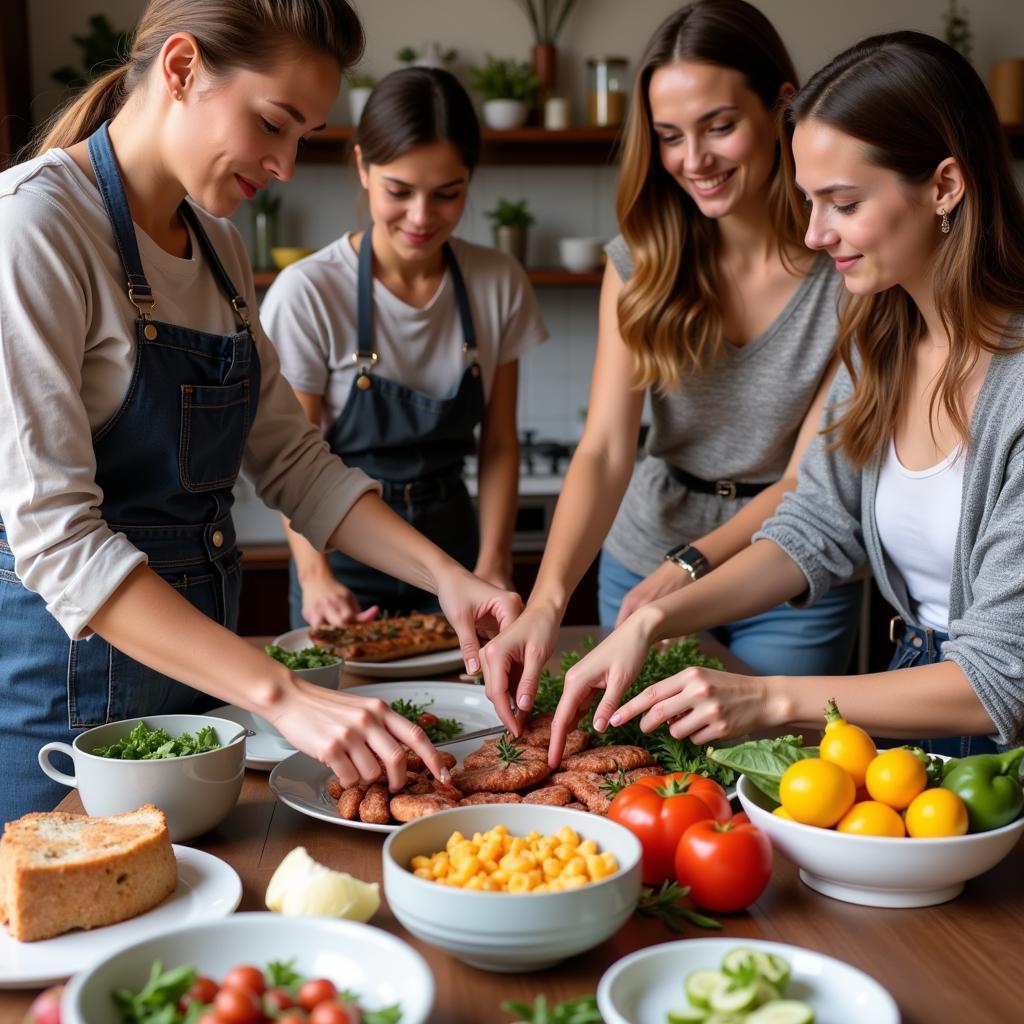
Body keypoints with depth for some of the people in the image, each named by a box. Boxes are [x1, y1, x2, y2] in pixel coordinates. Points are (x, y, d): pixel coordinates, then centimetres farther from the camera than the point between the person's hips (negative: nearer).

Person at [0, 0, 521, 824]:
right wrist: (282, 694, -32)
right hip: (68, 669, -7)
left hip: (197, 655, 7)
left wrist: (445, 575, -5)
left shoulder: (219, 244, 7)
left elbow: (289, 457, 9)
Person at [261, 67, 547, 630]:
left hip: (452, 542, 3)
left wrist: (492, 567, -11)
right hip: (346, 562, -3)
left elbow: (499, 444, -1)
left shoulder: (500, 284, -6)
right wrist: (316, 577, -28)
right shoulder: (307, 293, -17)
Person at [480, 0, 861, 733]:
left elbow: (808, 477, -16)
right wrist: (548, 599, -31)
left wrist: (688, 569, -30)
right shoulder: (641, 262, -8)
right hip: (645, 562, 3)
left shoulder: (847, 266, -16)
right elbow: (606, 450, -16)